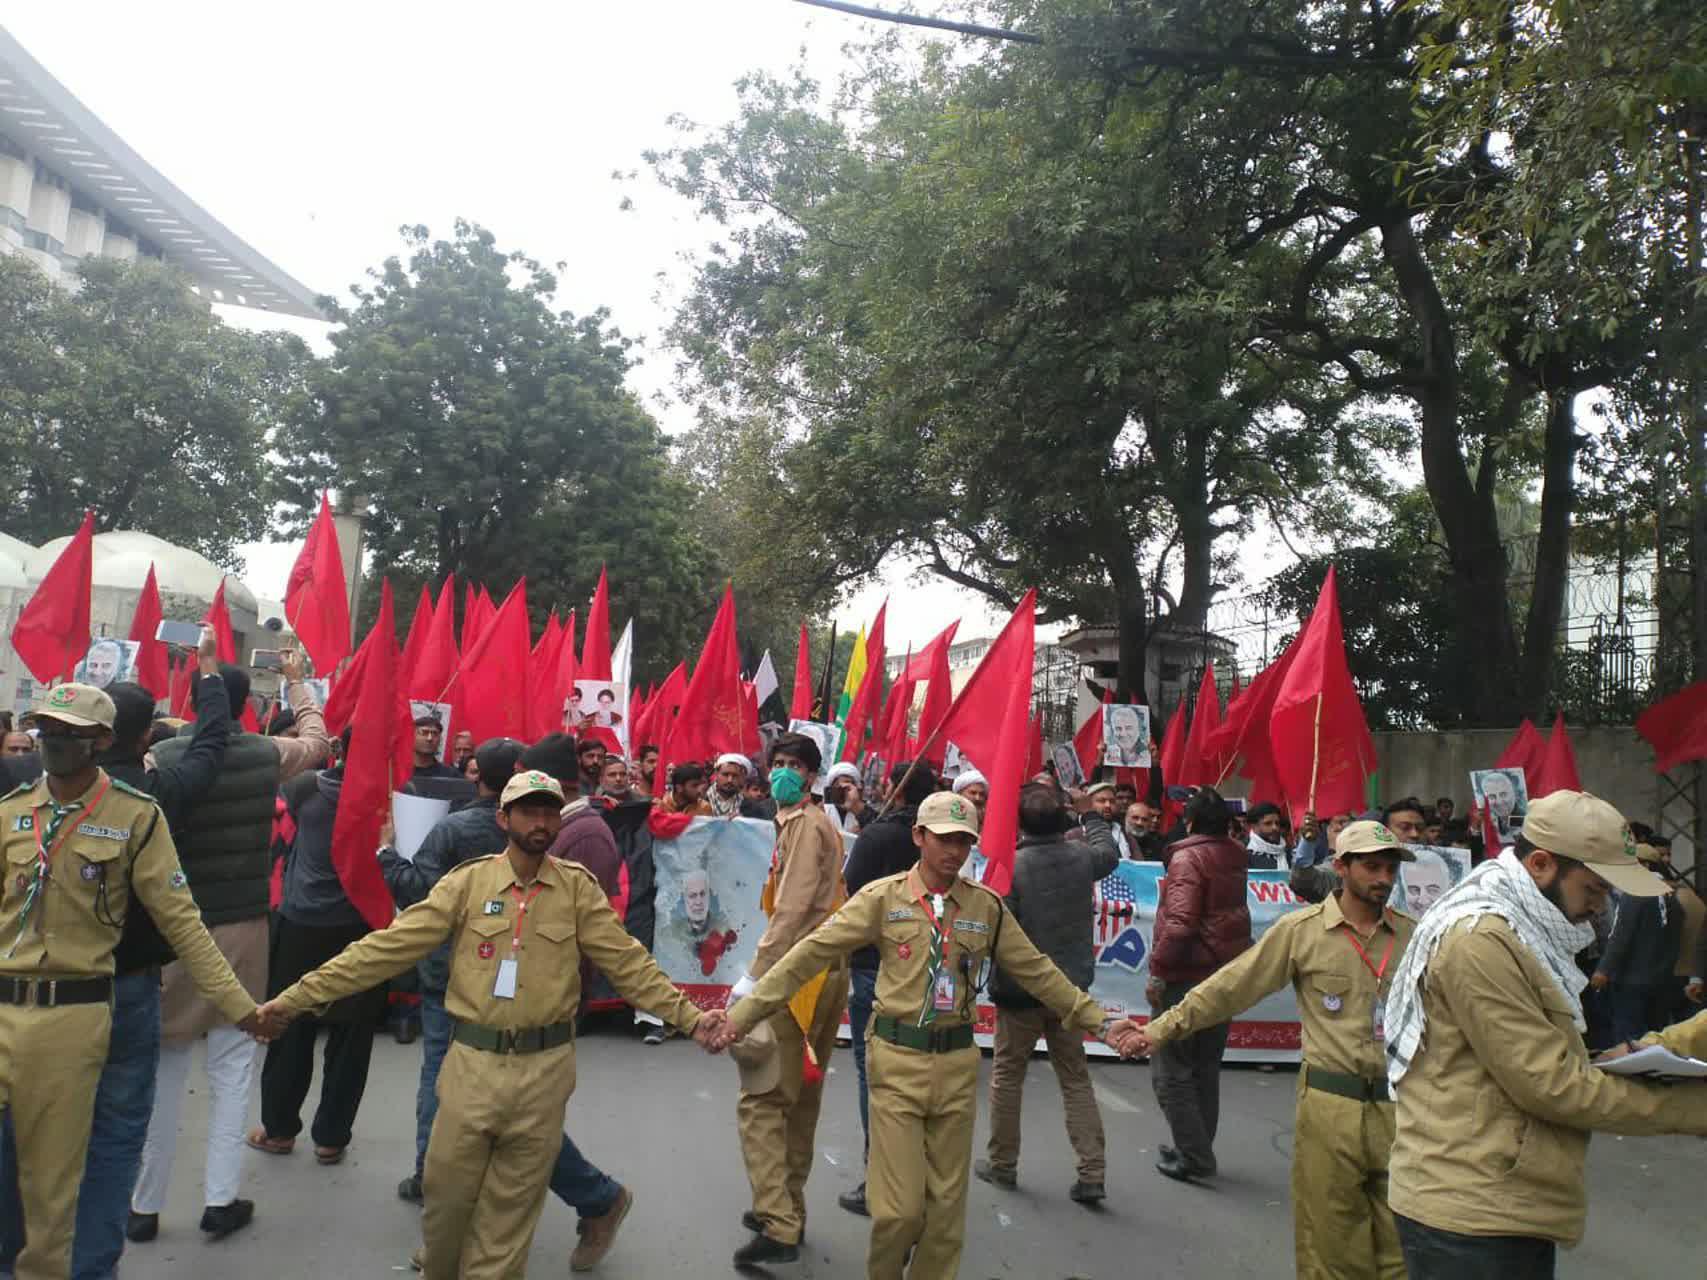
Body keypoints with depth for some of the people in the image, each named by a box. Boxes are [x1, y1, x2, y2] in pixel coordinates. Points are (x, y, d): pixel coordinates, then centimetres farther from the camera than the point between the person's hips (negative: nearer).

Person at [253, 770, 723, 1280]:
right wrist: (296, 997, -9)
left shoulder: (578, 888, -2)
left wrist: (689, 1017, -10)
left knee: (510, 1209, 12)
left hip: (544, 1068, 0)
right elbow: (389, 947, -5)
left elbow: (628, 962, -2)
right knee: (447, 1190, 14)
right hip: (473, 1063, 1)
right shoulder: (468, 881, -3)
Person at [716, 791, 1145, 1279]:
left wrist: (1100, 1022, 8)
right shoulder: (882, 897, -6)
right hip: (897, 1059, -3)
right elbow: (811, 955, -8)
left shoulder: (987, 906, 3)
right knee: (900, 1205, 0)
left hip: (957, 1062, 3)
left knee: (947, 1204, 11)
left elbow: (1038, 973, 10)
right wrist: (744, 1013, -12)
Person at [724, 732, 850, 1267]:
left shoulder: (804, 822, -11)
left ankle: (778, 1227, -9)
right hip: (824, 970, 10)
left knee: (761, 1099, -8)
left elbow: (793, 910, -21)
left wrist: (754, 976, -24)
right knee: (801, 1097, 16)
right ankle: (787, 1210, 27)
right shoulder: (814, 822, 18)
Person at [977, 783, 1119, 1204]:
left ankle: (1002, 1164, 25)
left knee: (1007, 1075, 13)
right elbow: (1110, 853, 19)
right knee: (1075, 1078, 13)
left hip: (1020, 989, -4)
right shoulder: (1081, 857, -5)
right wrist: (1093, 815, 34)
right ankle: (1092, 1173, 8)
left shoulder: (1010, 865, -20)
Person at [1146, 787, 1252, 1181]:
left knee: (1171, 1071, 1)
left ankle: (1194, 1156, 0)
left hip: (1187, 977, -8)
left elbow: (1179, 923, -25)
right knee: (1205, 1068, 18)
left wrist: (1157, 971, -16)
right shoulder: (1234, 858, 7)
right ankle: (1197, 1150, 26)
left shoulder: (1188, 857, -15)